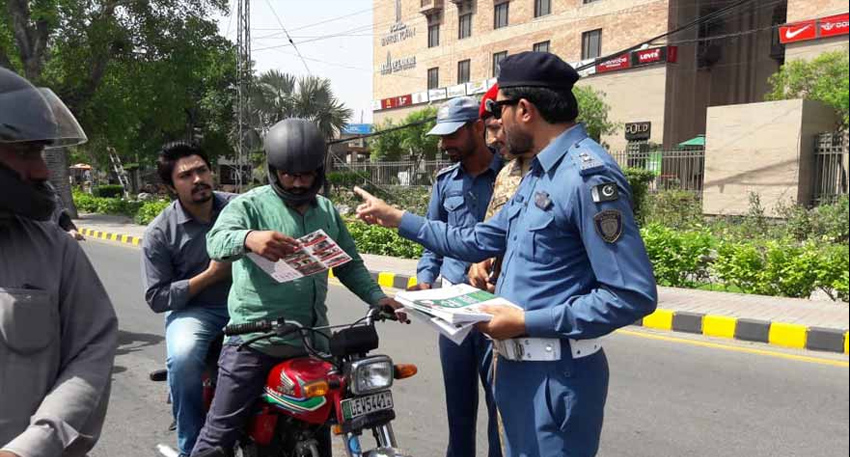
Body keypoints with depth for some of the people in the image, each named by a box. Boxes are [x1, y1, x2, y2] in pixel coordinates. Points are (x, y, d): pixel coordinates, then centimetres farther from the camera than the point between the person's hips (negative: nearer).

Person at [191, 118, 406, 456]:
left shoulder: (328, 211, 12)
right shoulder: (249, 205, -6)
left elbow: (349, 265, 17)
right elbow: (216, 242, -24)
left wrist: (377, 297, 2)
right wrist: (248, 239, -46)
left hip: (313, 339, 5)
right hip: (255, 339, -5)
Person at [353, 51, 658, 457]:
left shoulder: (589, 175, -20)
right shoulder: (539, 175, 12)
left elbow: (633, 296, -24)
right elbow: (478, 241, 17)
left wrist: (527, 322, -21)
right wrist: (396, 218, 17)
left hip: (556, 376, -9)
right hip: (518, 364, 9)